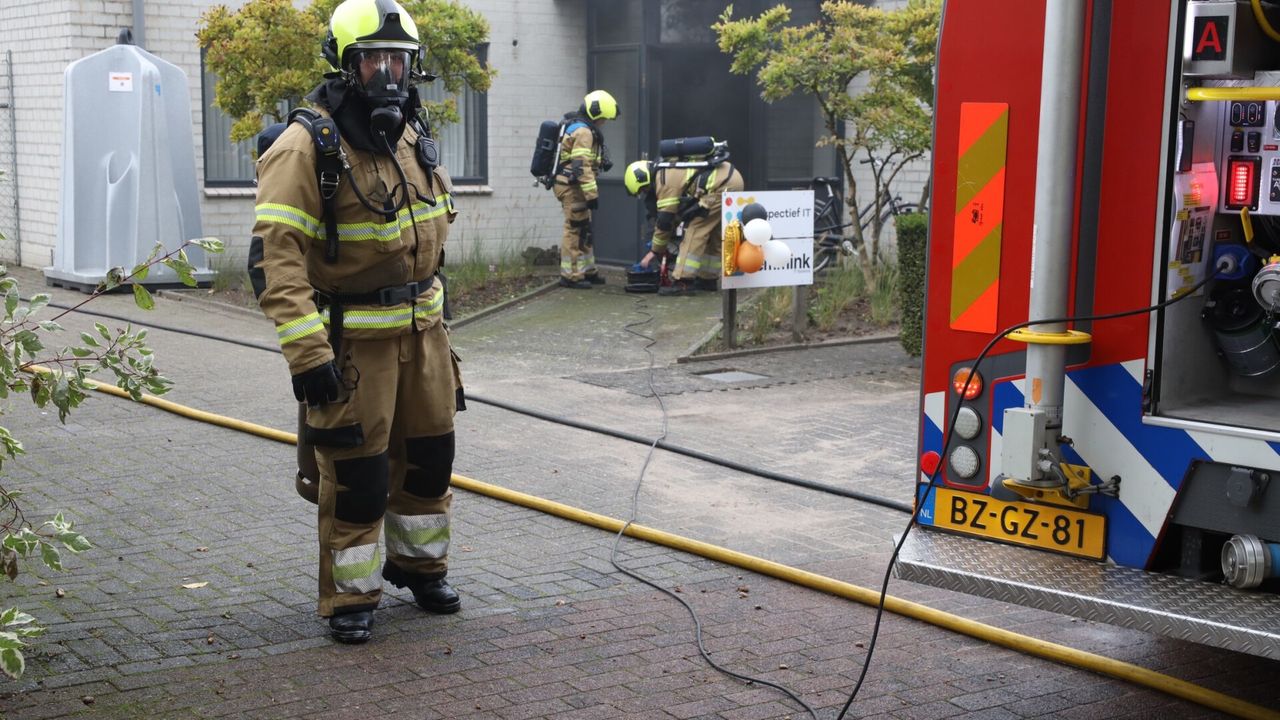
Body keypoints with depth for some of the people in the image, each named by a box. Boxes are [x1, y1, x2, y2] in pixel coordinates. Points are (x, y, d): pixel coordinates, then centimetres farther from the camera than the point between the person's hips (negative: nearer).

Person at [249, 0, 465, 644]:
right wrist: (306, 354, -27)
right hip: (351, 337, -7)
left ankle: (420, 565, 36)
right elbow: (275, 257, -22)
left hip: (421, 328, 7)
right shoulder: (306, 147, -16)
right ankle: (350, 598, 16)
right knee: (355, 470, -1)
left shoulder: (413, 138, 9)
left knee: (429, 454, 16)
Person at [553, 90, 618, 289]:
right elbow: (581, 166, -24)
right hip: (572, 187, -11)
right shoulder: (583, 131, -17)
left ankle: (588, 270, 25)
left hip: (569, 185, 11)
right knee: (575, 230, -7)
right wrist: (592, 194, -25)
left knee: (584, 229, 17)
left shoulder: (574, 125, 16)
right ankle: (570, 276, -4)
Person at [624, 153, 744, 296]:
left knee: (696, 231, -9)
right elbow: (676, 213, 25)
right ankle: (708, 279, 27)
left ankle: (683, 282, -11)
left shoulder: (666, 181, -13)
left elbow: (664, 220, -10)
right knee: (714, 236, 19)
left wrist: (654, 251, 1)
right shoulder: (669, 172, 17)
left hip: (722, 185, -10)